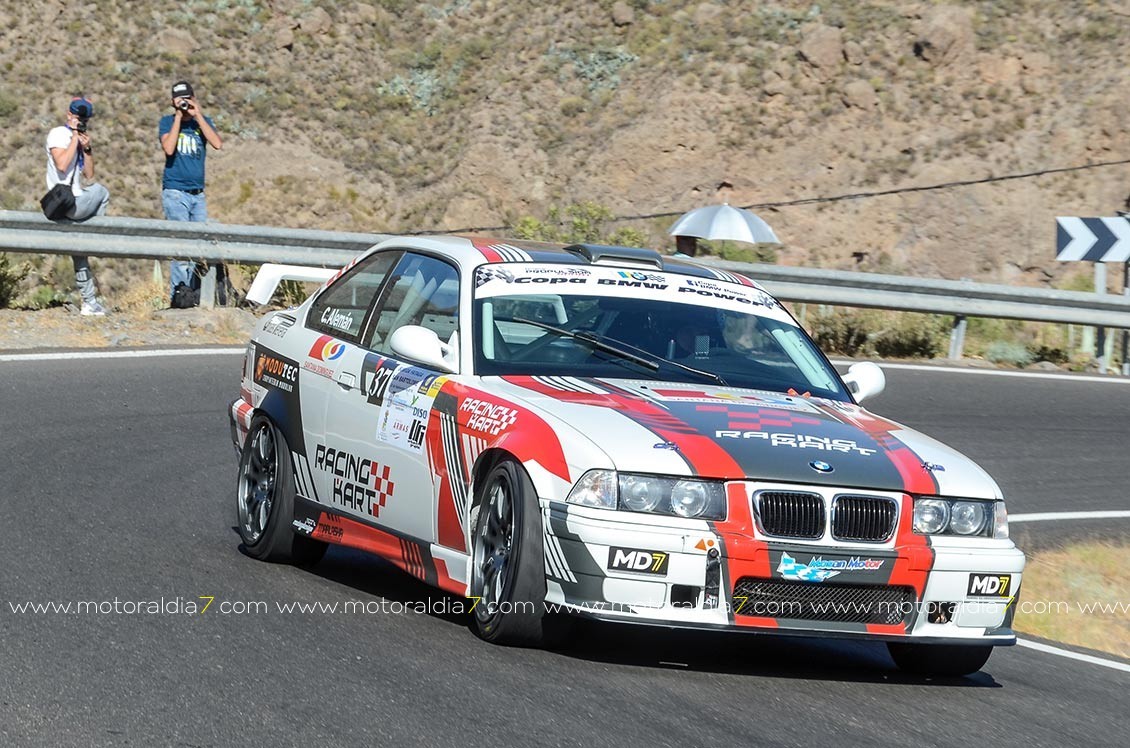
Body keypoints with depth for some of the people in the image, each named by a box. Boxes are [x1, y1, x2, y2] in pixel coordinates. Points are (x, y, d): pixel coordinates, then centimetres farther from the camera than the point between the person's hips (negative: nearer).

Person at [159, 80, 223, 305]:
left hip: (198, 193, 4)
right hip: (175, 192, -4)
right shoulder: (167, 122, 2)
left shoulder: (203, 121, 10)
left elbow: (217, 144, -8)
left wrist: (197, 116, -8)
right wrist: (179, 117, -11)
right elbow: (169, 148, -16)